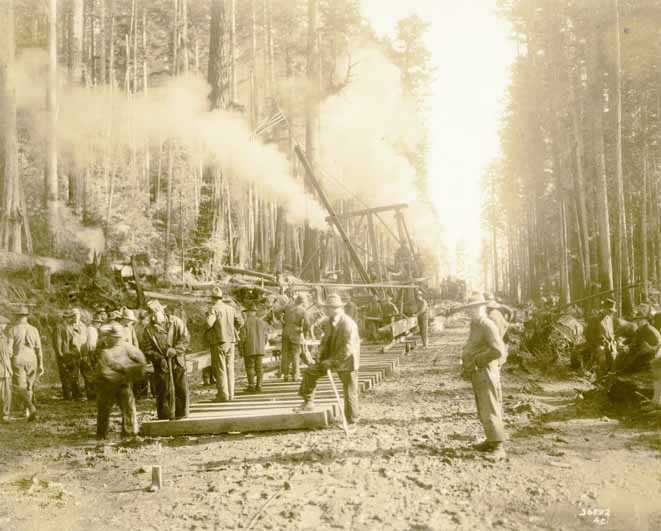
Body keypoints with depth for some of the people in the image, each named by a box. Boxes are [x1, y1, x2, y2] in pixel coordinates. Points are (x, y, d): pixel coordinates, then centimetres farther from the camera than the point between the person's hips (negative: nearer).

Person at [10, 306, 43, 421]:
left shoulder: (13, 330, -6)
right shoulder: (34, 330, 1)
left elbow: (9, 349, -7)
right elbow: (38, 349, 1)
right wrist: (41, 364, 6)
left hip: (18, 360, -3)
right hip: (31, 360, 3)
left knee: (20, 388, -4)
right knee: (28, 386, 18)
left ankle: (31, 408, -25)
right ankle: (26, 409, 26)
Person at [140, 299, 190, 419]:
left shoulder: (175, 321, -2)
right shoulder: (148, 330, -2)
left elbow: (185, 338, -4)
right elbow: (146, 349, -2)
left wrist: (175, 350, -17)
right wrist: (159, 358, -14)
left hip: (178, 362, 1)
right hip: (161, 365, -1)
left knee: (182, 390, 5)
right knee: (165, 391, -1)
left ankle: (182, 416, 17)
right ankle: (166, 418, 8)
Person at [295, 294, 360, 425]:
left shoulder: (348, 324, -25)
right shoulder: (328, 322, 0)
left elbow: (347, 349, -27)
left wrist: (332, 361, -26)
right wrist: (322, 353, -2)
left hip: (347, 361, -7)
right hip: (331, 359, 7)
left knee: (349, 392, 3)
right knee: (310, 372, -3)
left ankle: (351, 420, 17)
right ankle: (309, 403, 6)